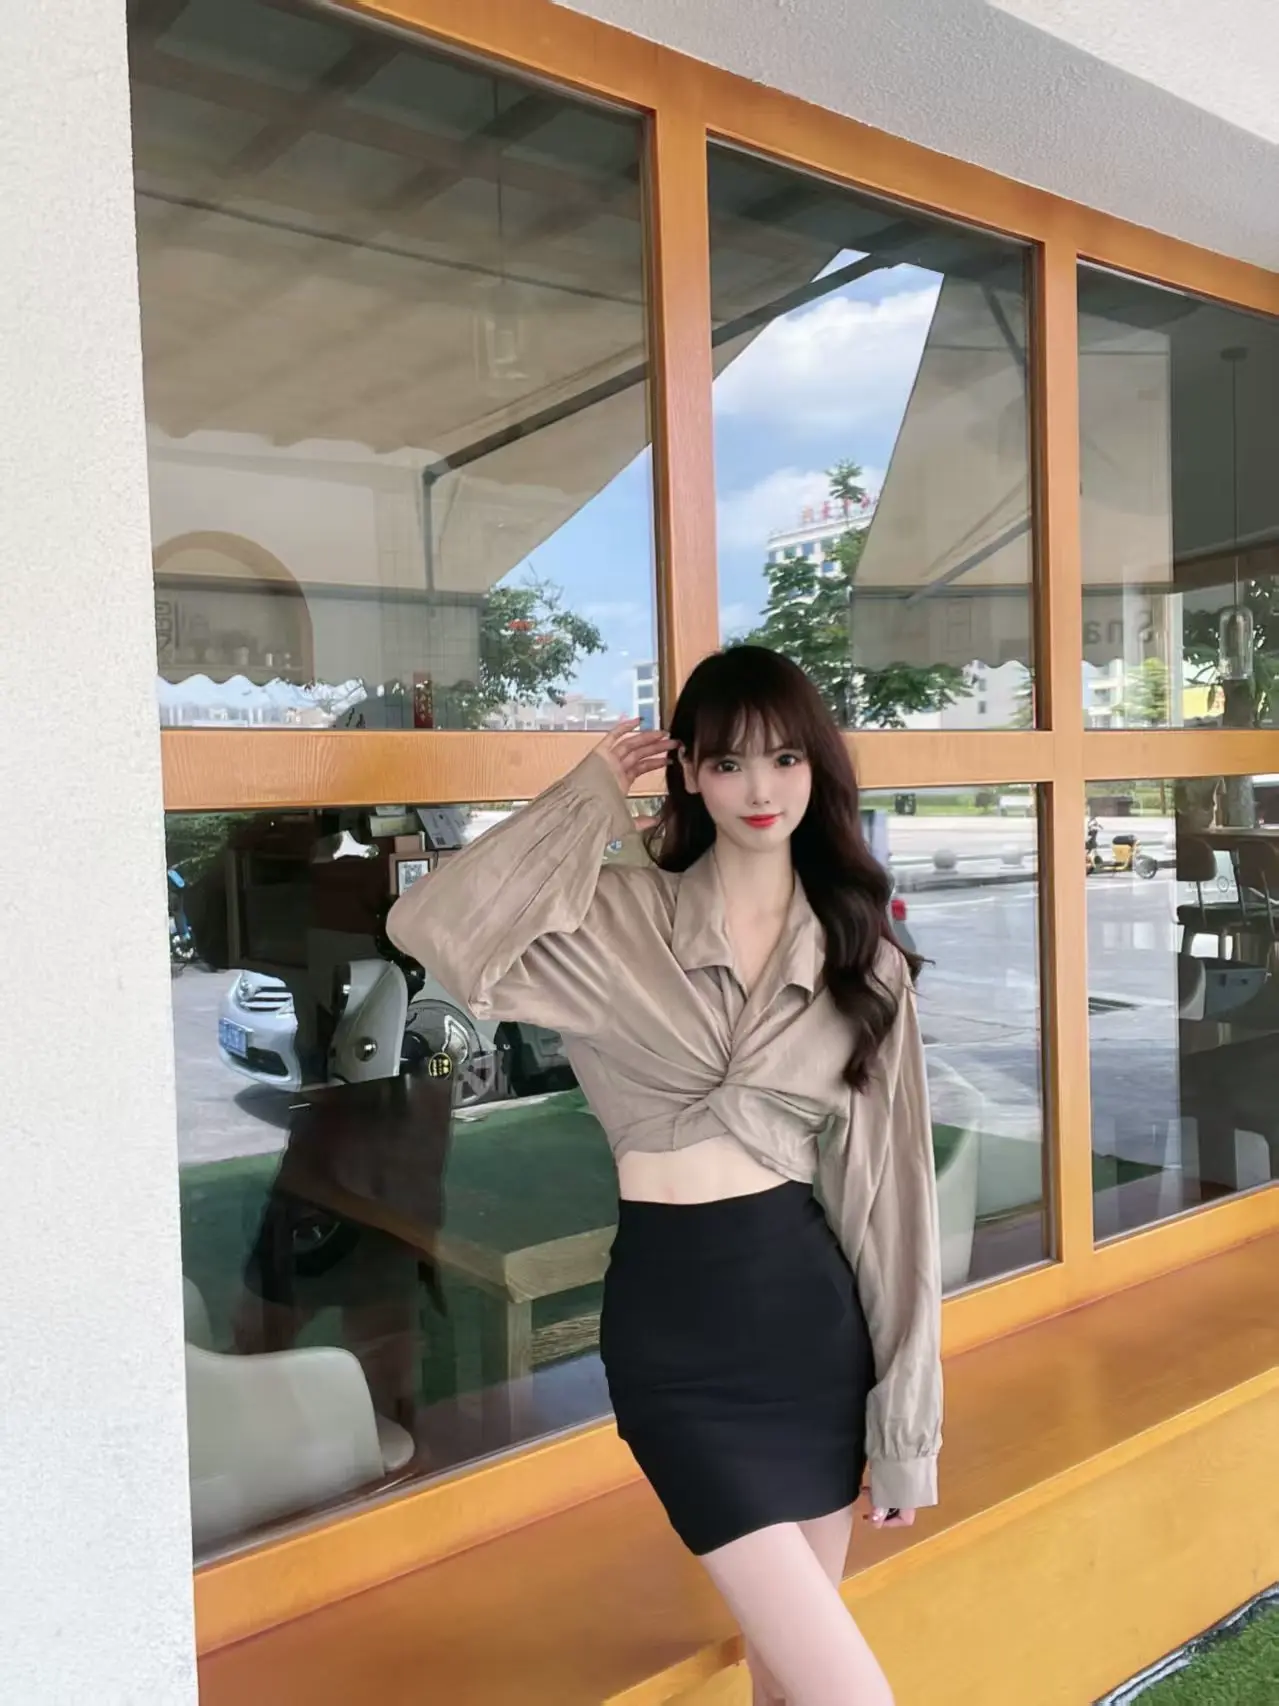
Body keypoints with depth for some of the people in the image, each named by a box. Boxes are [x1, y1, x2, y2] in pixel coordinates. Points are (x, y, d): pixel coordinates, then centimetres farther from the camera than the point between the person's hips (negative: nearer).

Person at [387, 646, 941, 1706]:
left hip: (811, 1307, 3)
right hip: (669, 1319, -2)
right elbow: (432, 928, -19)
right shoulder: (618, 922, -3)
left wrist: (907, 1416, 2)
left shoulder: (863, 953, 3)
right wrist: (588, 803, -9)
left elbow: (892, 1181, 2)